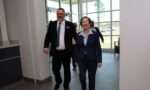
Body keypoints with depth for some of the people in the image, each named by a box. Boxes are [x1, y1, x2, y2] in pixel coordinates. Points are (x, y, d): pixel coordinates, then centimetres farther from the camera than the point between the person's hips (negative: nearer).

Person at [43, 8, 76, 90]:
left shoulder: (70, 24, -1)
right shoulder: (52, 24, 6)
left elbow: (75, 36, 1)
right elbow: (48, 36, 4)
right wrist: (46, 46, -8)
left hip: (66, 51, -1)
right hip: (55, 51, 2)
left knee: (66, 69, 13)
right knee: (55, 69, 9)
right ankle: (58, 82, 40)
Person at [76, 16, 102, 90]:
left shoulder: (95, 34, -5)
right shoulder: (78, 35, 2)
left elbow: (98, 48, -5)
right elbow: (77, 48, 5)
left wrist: (99, 60, -8)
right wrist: (76, 59, 5)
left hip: (92, 59, -1)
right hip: (82, 60, 2)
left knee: (91, 78, 9)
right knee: (82, 77, -2)